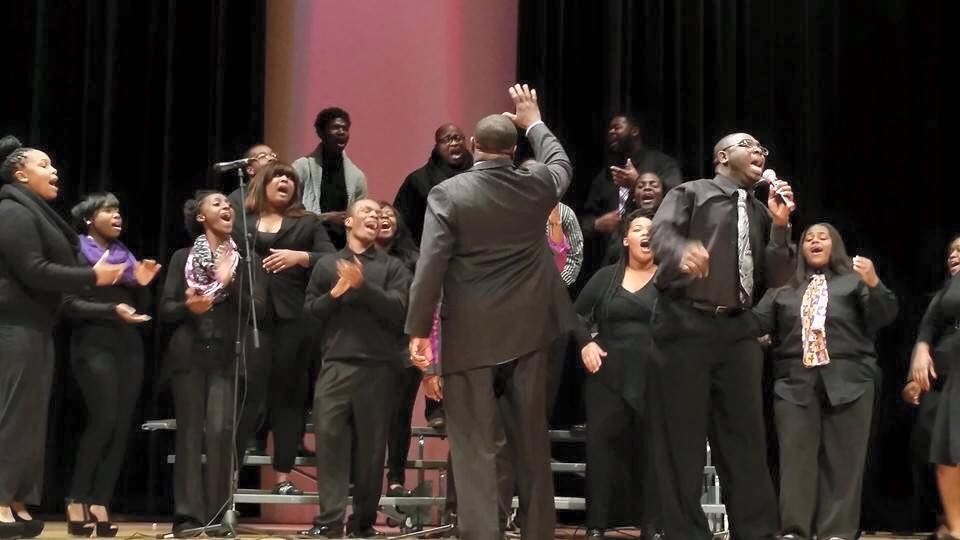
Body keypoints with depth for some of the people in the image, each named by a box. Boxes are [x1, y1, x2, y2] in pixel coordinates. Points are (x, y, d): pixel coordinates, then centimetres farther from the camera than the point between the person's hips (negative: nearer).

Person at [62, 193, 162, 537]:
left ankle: (100, 502, 0)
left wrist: (143, 285, -2)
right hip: (94, 345, -6)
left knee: (122, 426, -2)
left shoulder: (126, 255, 19)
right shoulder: (76, 254, 1)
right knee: (103, 420, -17)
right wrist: (112, 309, -22)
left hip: (129, 346, 6)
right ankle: (77, 499, -4)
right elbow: (70, 305, -10)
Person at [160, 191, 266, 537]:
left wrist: (230, 282, -14)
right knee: (189, 433, -2)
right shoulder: (182, 257, 10)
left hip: (228, 357, -1)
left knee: (221, 432, -12)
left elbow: (258, 310, -1)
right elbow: (165, 310, 4)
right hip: (189, 355, 1)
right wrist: (188, 306, -16)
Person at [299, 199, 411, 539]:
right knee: (329, 438, -9)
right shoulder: (327, 264, 14)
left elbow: (398, 310, -4)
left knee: (371, 445, 1)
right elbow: (310, 312, 10)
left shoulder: (392, 267, 10)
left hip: (378, 367, 0)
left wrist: (363, 285, -10)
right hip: (336, 365, 0)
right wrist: (336, 293, -5)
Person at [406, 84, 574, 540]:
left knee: (474, 447, 0)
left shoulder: (447, 194, -11)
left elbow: (430, 268, -14)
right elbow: (561, 164, 24)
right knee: (531, 441, 14)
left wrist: (418, 331, -7)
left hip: (471, 337, -4)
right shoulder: (536, 186, -1)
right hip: (527, 331, 4)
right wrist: (533, 121, 37)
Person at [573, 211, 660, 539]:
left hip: (655, 379, -2)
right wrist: (586, 342, 0)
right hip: (609, 377, 2)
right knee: (601, 446, -2)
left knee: (652, 451, 0)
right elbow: (577, 313, 15)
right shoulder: (606, 276, 10)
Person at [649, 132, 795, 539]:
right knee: (682, 438, 0)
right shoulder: (690, 193, 3)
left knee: (746, 438, 6)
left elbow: (776, 279, 12)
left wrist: (780, 225, -2)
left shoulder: (760, 213, 18)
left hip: (736, 329, 5)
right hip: (685, 324, -5)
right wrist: (683, 250, -38)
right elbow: (661, 233, -15)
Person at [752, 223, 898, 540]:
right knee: (796, 457, -3)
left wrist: (874, 285, -17)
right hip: (795, 382, 1)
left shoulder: (854, 280, 13)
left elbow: (884, 317, 2)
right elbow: (757, 323, 8)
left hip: (848, 380, -1)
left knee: (843, 459, -2)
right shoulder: (783, 289, 18)